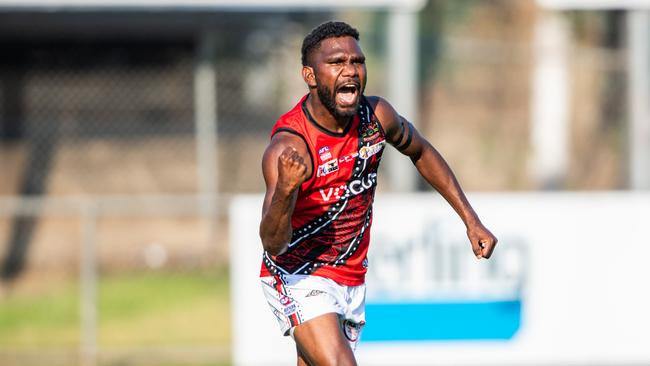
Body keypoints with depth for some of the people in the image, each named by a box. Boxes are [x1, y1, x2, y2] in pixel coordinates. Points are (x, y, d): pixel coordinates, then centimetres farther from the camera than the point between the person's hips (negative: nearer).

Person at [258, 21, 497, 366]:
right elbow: (273, 244, -33)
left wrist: (471, 220, 13)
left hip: (351, 280, 7)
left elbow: (421, 152, 15)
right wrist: (285, 190, -52)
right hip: (298, 277, -7)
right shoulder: (288, 146, -26)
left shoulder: (376, 116, -7)